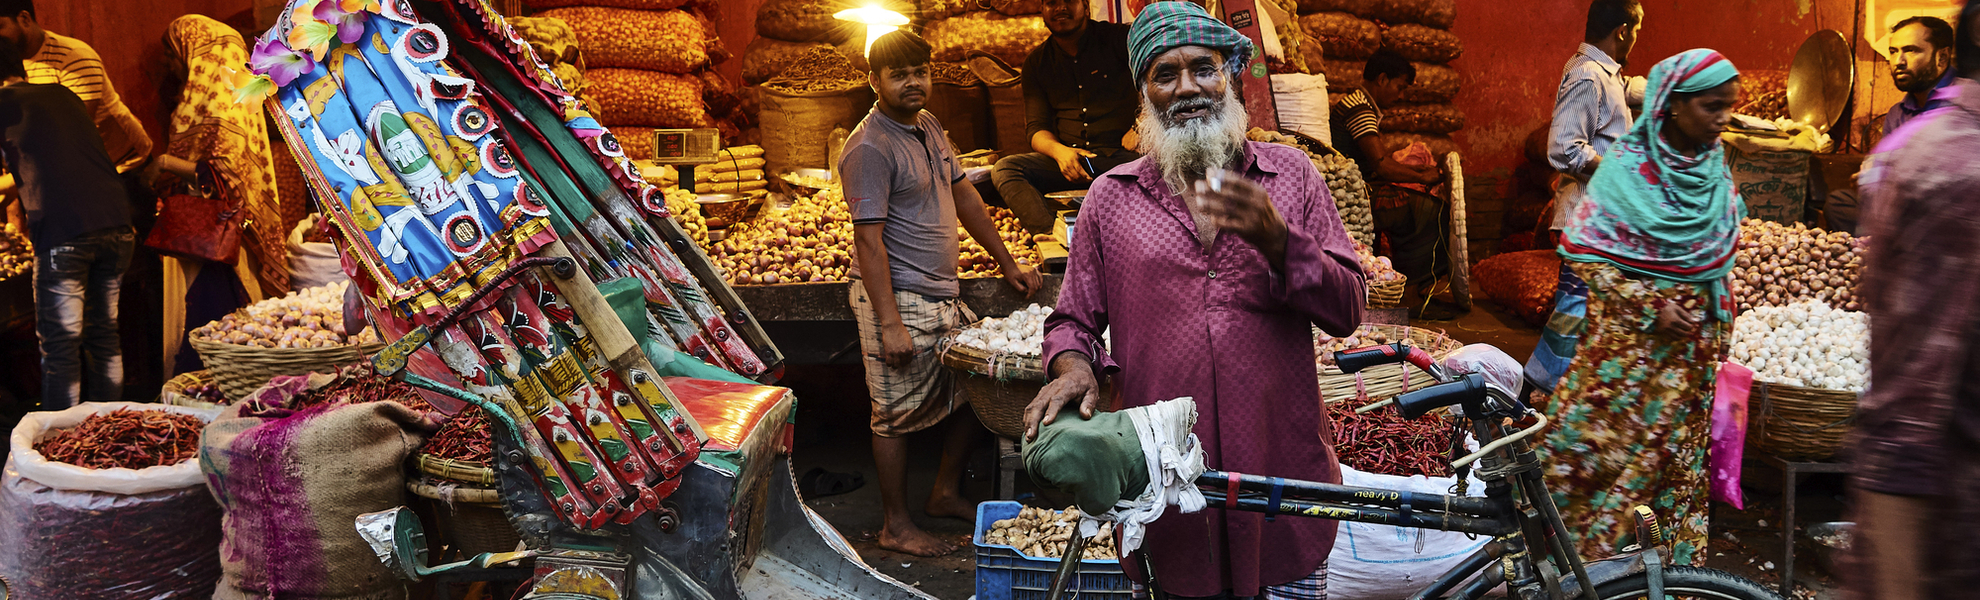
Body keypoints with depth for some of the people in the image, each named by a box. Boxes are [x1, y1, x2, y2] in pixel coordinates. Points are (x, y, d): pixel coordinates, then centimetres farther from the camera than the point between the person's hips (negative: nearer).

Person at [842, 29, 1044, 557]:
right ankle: (896, 526, 13)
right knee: (897, 414, 0)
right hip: (900, 300, -9)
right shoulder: (870, 147, -16)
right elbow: (868, 239, -20)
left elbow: (963, 196, 22)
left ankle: (946, 494, 29)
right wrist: (889, 324, -24)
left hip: (944, 296, 9)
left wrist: (1006, 262, 23)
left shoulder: (928, 126, 12)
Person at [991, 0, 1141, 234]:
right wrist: (1059, 151, -13)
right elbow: (1036, 128, 11)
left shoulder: (1118, 38, 7)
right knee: (1004, 169, -24)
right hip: (1068, 159, 3)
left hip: (1120, 154, -3)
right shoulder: (1036, 63, 16)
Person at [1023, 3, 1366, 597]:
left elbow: (1347, 310, 0)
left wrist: (1275, 238, -16)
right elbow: (1073, 319, 12)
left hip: (1283, 476, 0)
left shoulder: (1291, 173, 6)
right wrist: (1072, 365, -10)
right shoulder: (1109, 197, 6)